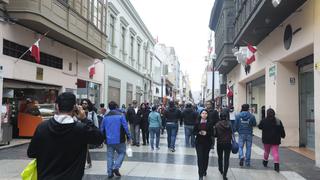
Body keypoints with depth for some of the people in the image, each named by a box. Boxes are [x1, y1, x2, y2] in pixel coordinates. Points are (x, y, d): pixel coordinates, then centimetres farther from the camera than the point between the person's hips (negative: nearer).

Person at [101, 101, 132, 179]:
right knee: (122, 153, 12)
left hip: (109, 140, 3)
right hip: (119, 140, -3)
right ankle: (116, 167, -4)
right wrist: (129, 137, -1)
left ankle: (110, 173, 10)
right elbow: (125, 127, -9)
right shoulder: (120, 115, -6)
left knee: (110, 156, 10)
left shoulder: (105, 117, 5)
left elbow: (102, 129, 11)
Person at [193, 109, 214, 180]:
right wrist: (199, 133, -17)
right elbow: (194, 132, 2)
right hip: (199, 142, -1)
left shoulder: (210, 123, -2)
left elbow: (212, 133, -2)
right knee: (200, 157, -7)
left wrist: (206, 133, -19)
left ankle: (204, 170, 36)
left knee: (206, 157, 13)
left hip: (207, 142, 1)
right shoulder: (197, 122, -1)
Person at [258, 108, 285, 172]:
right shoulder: (278, 121, -4)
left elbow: (259, 127, 6)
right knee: (275, 152, -2)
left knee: (266, 151, 18)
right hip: (275, 140, 0)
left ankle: (265, 162, 36)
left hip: (266, 140, 0)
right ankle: (276, 165, -14)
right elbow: (282, 130, 0)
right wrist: (283, 135, 15)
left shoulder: (264, 121, -8)